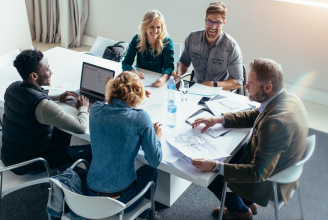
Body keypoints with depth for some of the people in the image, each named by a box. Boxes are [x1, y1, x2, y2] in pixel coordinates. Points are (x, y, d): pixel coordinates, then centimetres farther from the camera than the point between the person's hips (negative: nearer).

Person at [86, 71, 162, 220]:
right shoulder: (140, 118, -16)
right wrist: (157, 137, 8)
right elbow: (155, 161, -10)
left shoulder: (95, 110, -5)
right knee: (150, 170, 27)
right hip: (120, 199, -4)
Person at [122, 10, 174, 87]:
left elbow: (169, 66, -16)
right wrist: (134, 73, -31)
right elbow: (126, 63, -8)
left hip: (158, 80, -2)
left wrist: (163, 78, -40)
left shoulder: (167, 42, -9)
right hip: (140, 80, 2)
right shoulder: (137, 39, -5)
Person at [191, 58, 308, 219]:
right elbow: (253, 116, 7)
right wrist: (217, 120, 0)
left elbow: (258, 173, -34)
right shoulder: (287, 96, -10)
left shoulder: (276, 123, -39)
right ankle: (246, 201, 34)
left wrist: (215, 167, -36)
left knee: (209, 174, 3)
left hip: (268, 182, -8)